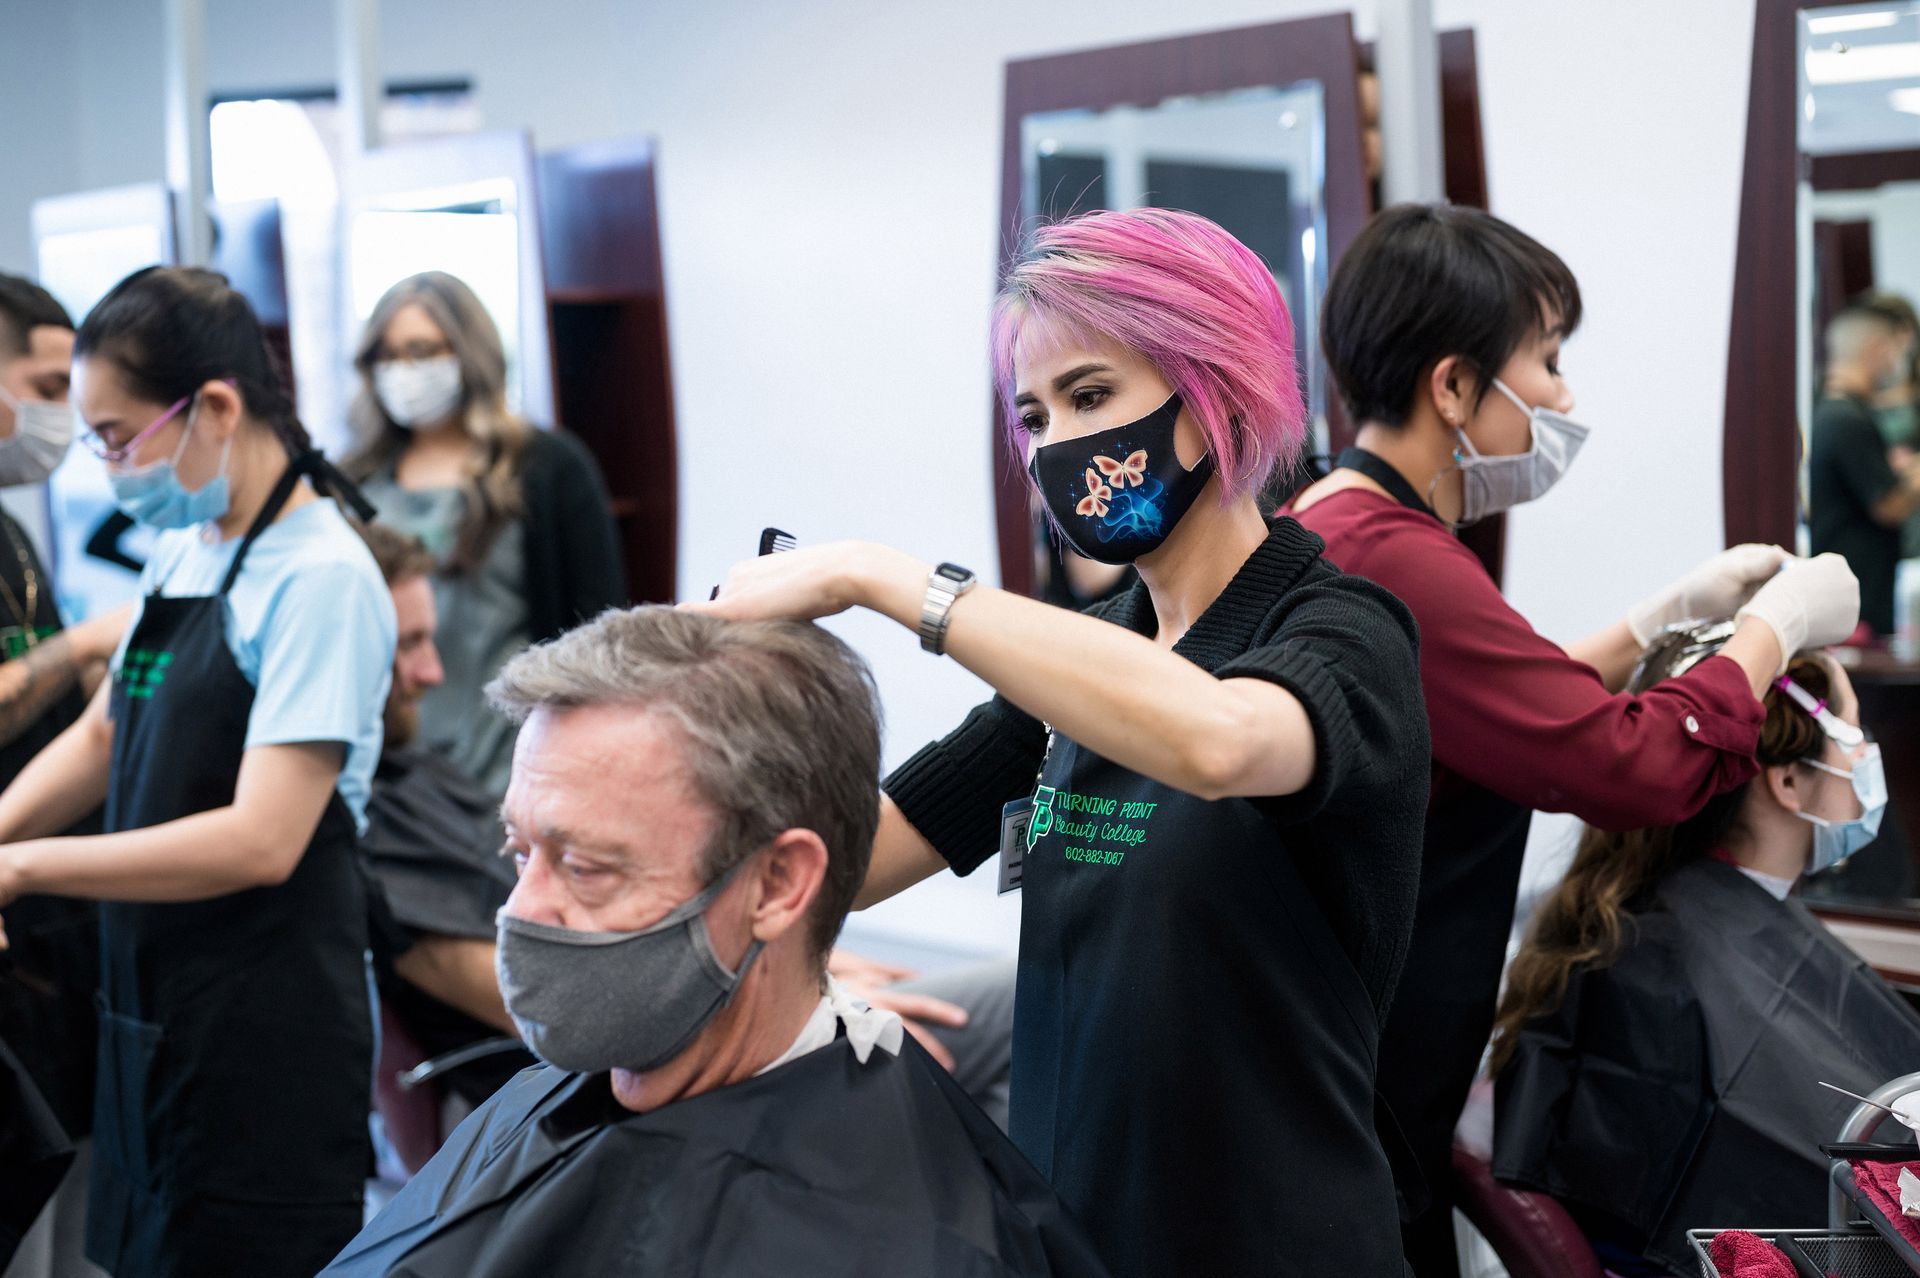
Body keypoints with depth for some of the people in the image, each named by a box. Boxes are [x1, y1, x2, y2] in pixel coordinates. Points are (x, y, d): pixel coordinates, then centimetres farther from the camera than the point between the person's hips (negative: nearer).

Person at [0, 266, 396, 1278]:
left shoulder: (320, 577, -17)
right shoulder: (183, 547, 7)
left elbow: (261, 841, -23)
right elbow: (103, 736, 17)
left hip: (263, 1035, -8)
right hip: (152, 1007, 8)